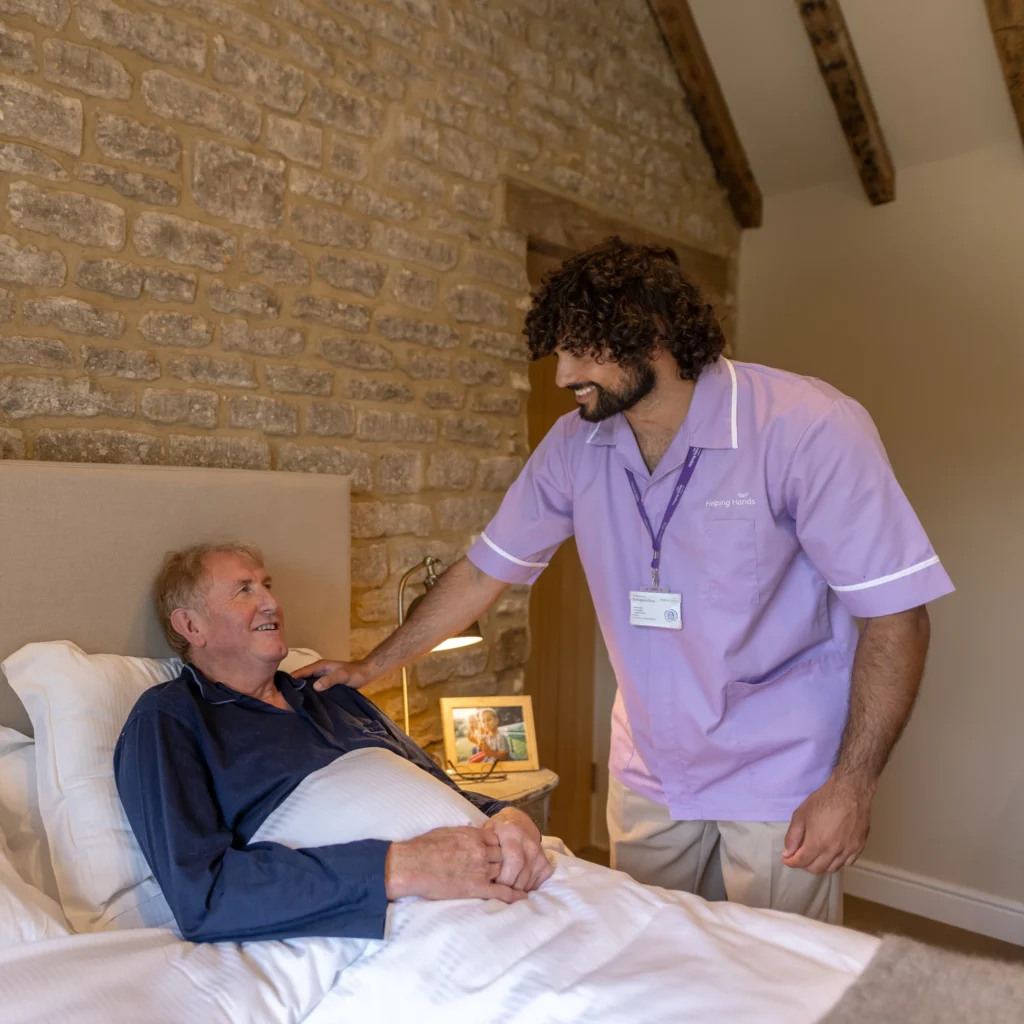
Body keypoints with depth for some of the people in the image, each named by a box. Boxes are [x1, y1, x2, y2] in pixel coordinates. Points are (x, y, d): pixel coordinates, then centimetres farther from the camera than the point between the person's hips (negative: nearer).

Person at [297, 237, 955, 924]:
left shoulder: (809, 426, -18)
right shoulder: (575, 445, -3)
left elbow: (895, 613, -16)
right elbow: (486, 571, 5)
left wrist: (852, 786, -18)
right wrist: (372, 667, 6)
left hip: (781, 784, -4)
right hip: (648, 774, 5)